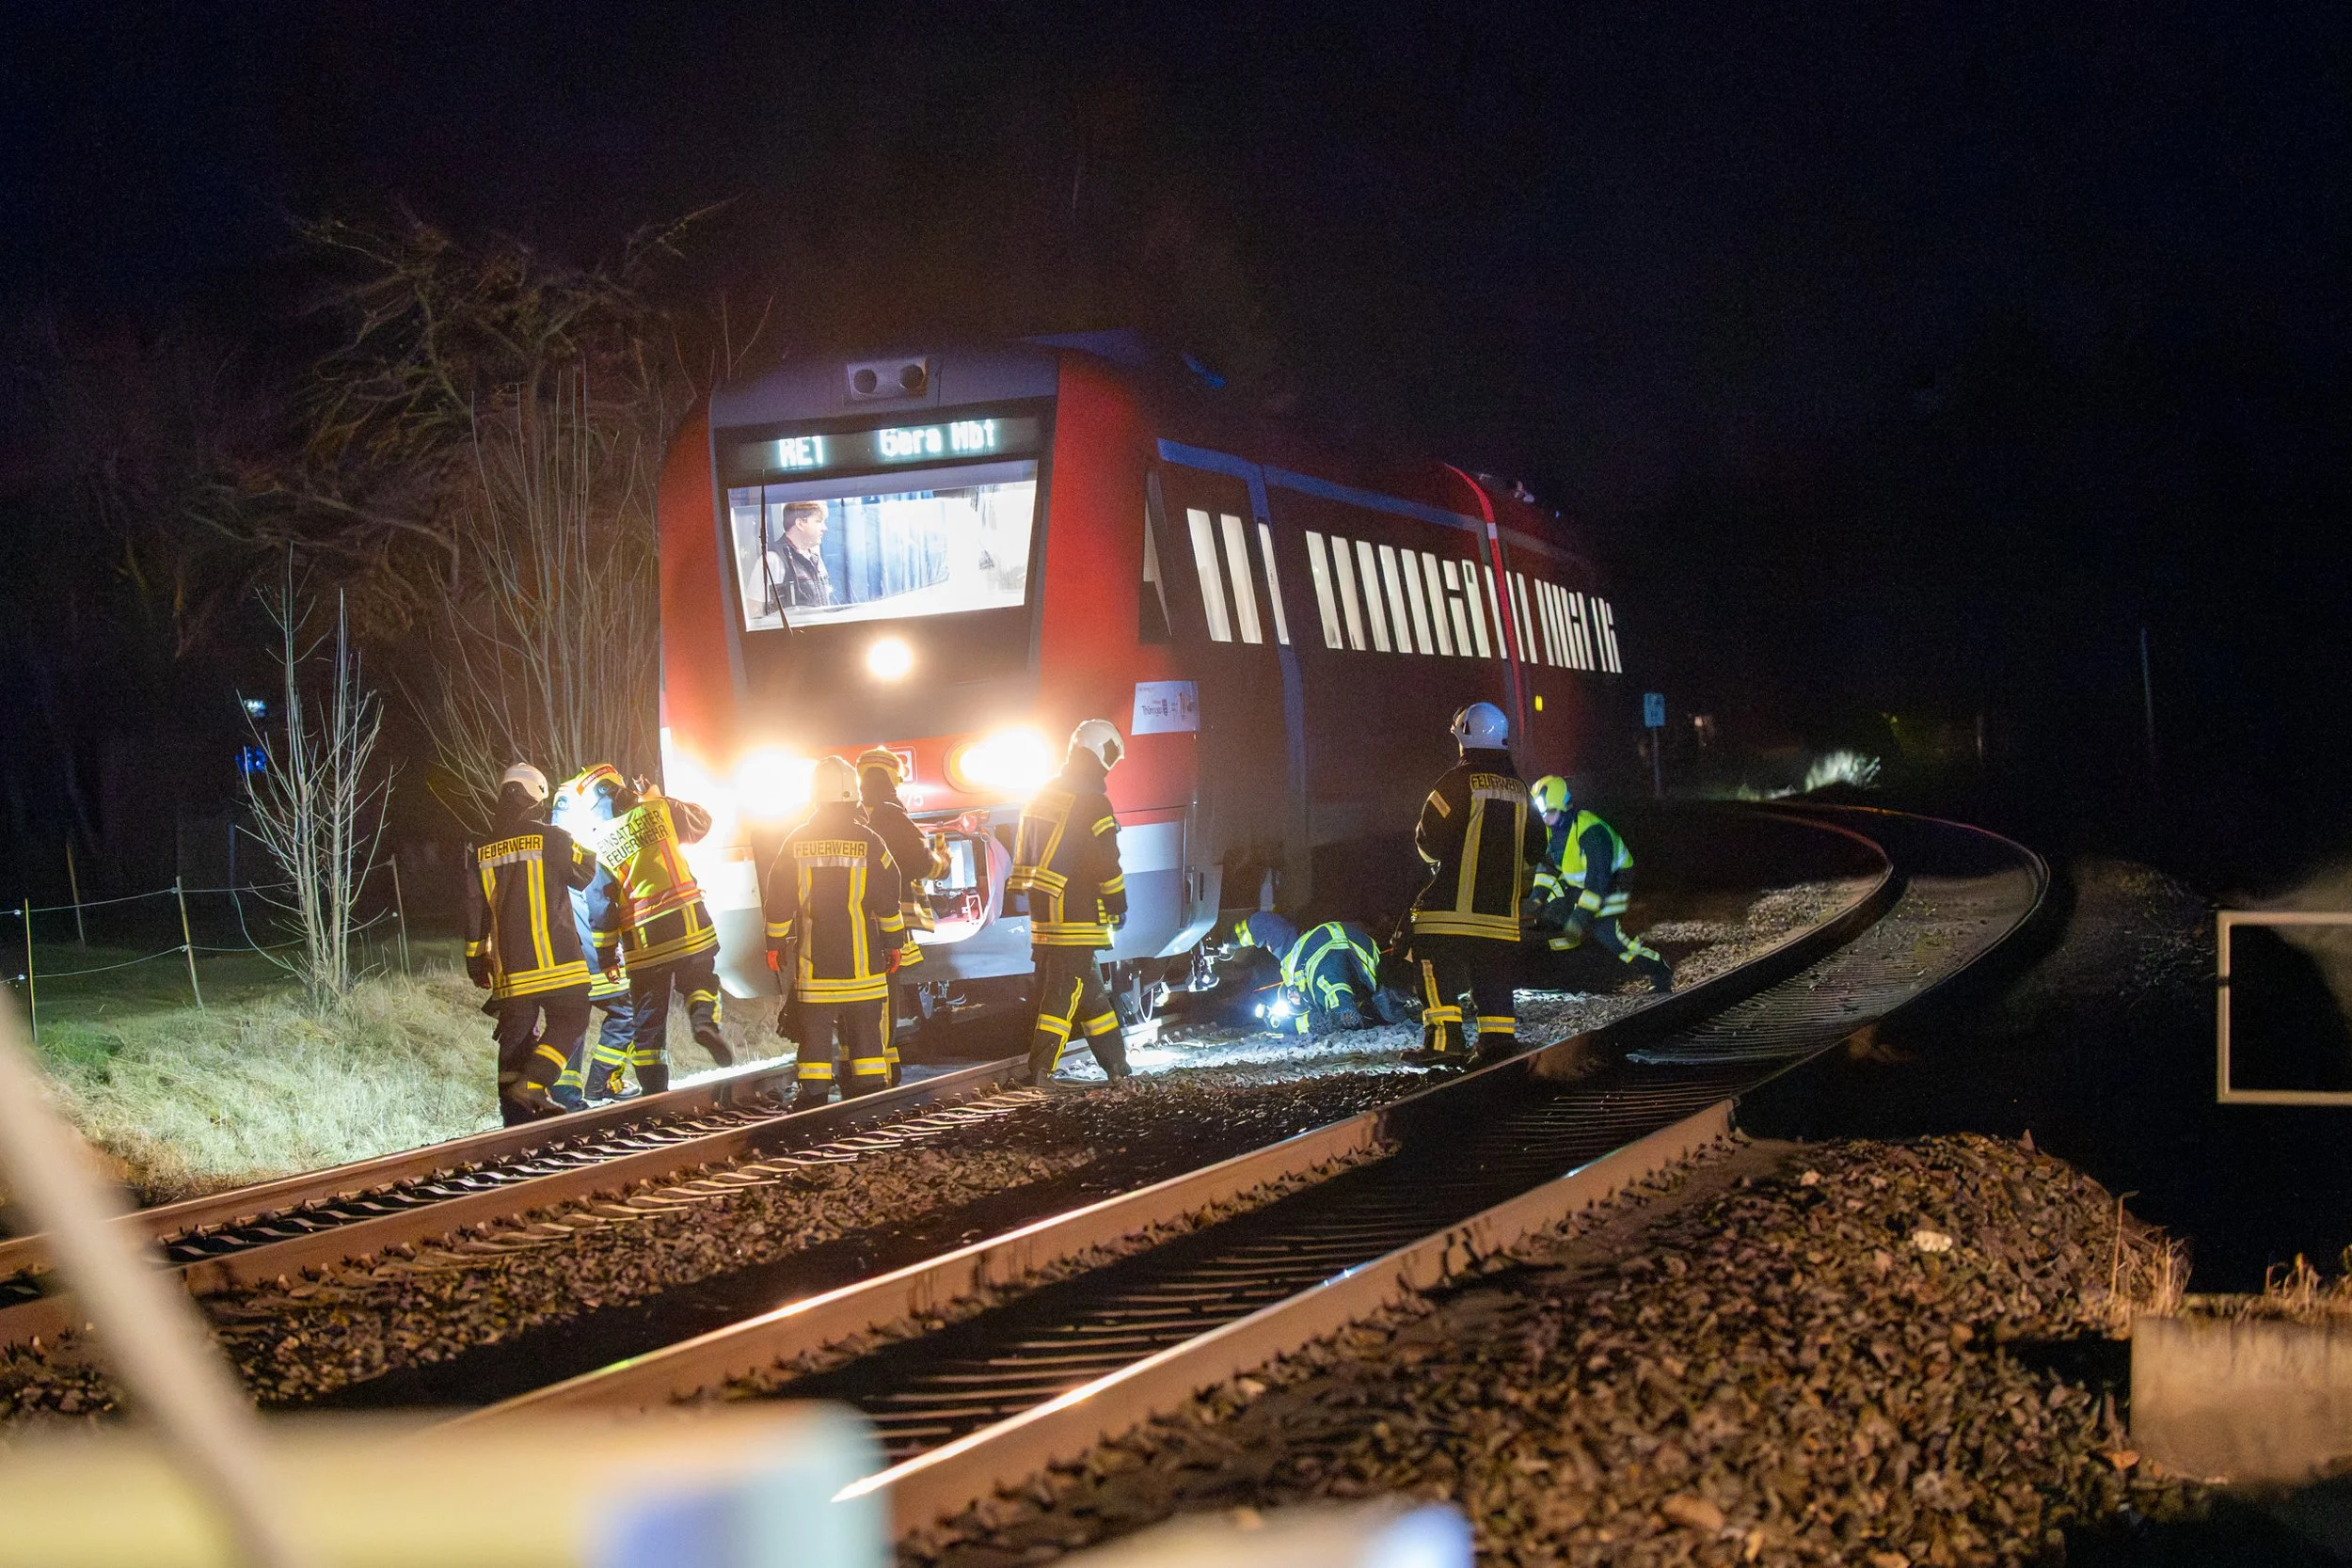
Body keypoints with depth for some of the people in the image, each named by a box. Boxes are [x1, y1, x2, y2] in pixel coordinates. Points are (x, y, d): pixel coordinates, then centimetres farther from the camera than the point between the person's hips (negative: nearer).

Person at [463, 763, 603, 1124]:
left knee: (516, 1034, 9)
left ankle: (515, 1120, 10)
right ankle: (533, 1083, -16)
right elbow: (586, 873, 5)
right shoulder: (550, 838, -7)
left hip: (509, 967, 5)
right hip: (554, 959, -5)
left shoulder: (482, 850, 9)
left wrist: (477, 960, 20)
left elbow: (474, 911, 12)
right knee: (570, 1020, 4)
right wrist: (579, 848, 25)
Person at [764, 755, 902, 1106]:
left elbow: (779, 899, 2)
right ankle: (872, 1087, 5)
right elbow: (888, 897, -1)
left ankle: (813, 1092, 4)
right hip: (861, 955, 0)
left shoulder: (796, 842, -1)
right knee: (865, 1024, 6)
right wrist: (893, 942, 9)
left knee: (815, 1024, 5)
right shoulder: (868, 841, -4)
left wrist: (775, 943, 11)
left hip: (812, 955, 1)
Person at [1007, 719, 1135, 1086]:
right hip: (1076, 915, -9)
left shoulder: (1044, 795, 14)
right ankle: (1039, 1073, -11)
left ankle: (1117, 1066, 21)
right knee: (1064, 992, -7)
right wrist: (1118, 904, -1)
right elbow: (1106, 862, -13)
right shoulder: (1092, 802, -12)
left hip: (1042, 913, 9)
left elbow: (1025, 854, 20)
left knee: (1090, 990, 15)